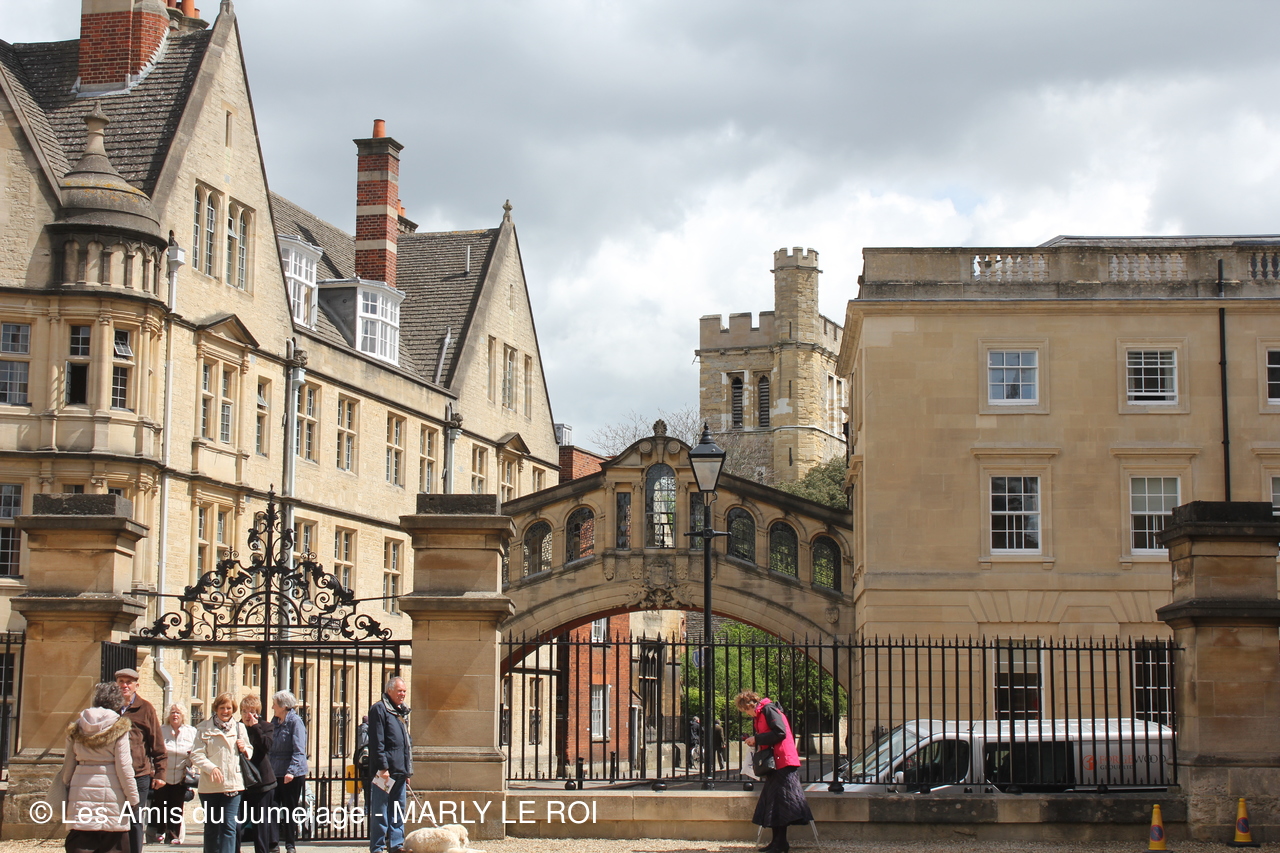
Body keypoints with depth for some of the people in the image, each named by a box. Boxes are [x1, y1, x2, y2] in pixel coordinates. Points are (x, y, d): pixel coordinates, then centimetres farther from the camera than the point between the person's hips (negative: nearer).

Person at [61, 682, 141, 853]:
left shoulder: (77, 727, 7)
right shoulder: (118, 727, -3)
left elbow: (69, 763, 10)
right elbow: (123, 766, -6)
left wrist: (66, 785, 21)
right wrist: (133, 797, -1)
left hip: (81, 792, 3)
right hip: (110, 792, -3)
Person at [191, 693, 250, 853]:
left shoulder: (239, 727, 13)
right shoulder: (204, 728, 4)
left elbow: (249, 753, 21)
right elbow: (197, 755, -4)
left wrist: (244, 749, -3)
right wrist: (211, 768, -21)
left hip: (233, 785, 1)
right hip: (209, 786, -1)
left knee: (229, 826, -8)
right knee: (211, 828, 8)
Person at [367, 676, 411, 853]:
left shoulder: (403, 712, 20)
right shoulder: (379, 710, -5)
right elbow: (377, 742, -12)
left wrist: (408, 771, 21)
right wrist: (382, 767, -18)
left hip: (400, 771, 8)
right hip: (385, 771, -8)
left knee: (398, 811, 9)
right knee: (380, 811, -4)